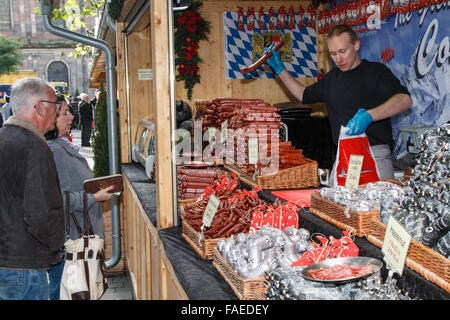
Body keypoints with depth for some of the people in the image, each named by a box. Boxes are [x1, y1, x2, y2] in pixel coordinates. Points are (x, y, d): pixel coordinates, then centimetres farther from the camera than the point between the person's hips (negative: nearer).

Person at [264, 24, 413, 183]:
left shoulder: (375, 71, -2)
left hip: (375, 156, -5)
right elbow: (304, 95, 30)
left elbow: (405, 99, -16)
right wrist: (279, 68, 25)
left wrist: (369, 116, -30)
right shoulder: (332, 78, 17)